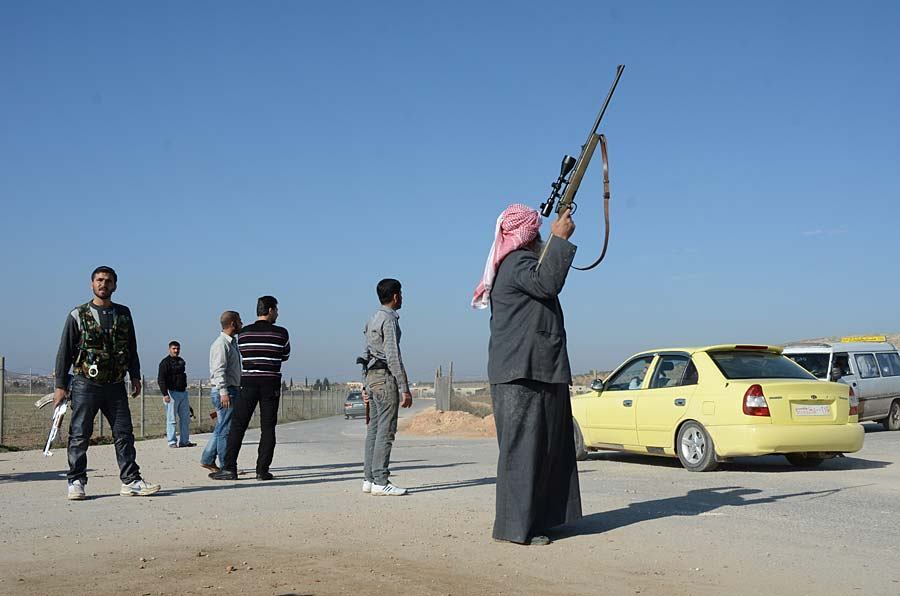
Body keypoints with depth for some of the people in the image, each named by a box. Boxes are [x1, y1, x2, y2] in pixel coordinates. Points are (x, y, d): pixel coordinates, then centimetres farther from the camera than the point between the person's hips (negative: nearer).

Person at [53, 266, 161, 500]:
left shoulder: (123, 314, 11)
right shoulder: (78, 315, 1)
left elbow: (132, 349, 18)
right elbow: (64, 352, 1)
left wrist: (135, 376, 9)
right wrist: (60, 386, -3)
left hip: (116, 386, 3)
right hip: (86, 384, -3)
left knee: (124, 434, 1)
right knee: (79, 436, 0)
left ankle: (131, 481, 4)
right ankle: (76, 482, 9)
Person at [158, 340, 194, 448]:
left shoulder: (181, 361, 17)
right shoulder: (165, 362, -7)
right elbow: (161, 379, -14)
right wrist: (165, 394, -23)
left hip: (183, 392, 8)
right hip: (172, 393, -7)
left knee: (186, 418, 7)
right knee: (171, 419, -3)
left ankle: (184, 441, 12)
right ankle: (172, 442, 1)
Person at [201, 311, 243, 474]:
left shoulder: (232, 343, 19)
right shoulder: (221, 344, -12)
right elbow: (219, 370, -20)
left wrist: (237, 391, 24)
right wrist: (224, 392, -26)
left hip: (232, 390, 10)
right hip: (224, 391, -10)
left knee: (221, 429, 13)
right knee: (225, 430, -6)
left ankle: (207, 460, 19)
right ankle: (225, 467, -2)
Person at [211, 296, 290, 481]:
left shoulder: (244, 333, 3)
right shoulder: (281, 333, -2)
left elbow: (244, 355, 15)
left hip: (248, 384, 1)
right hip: (271, 386, -1)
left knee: (237, 426, 3)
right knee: (267, 429, 4)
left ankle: (229, 468, -3)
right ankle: (262, 470, 1)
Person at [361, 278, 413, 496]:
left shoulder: (373, 320, 17)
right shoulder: (389, 320, -11)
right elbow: (393, 357, -17)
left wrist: (365, 384, 21)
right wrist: (404, 389, -17)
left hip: (372, 378, 10)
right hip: (386, 378, -10)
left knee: (373, 429, 9)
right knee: (386, 430, -9)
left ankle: (369, 479, 11)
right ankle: (380, 481, -10)